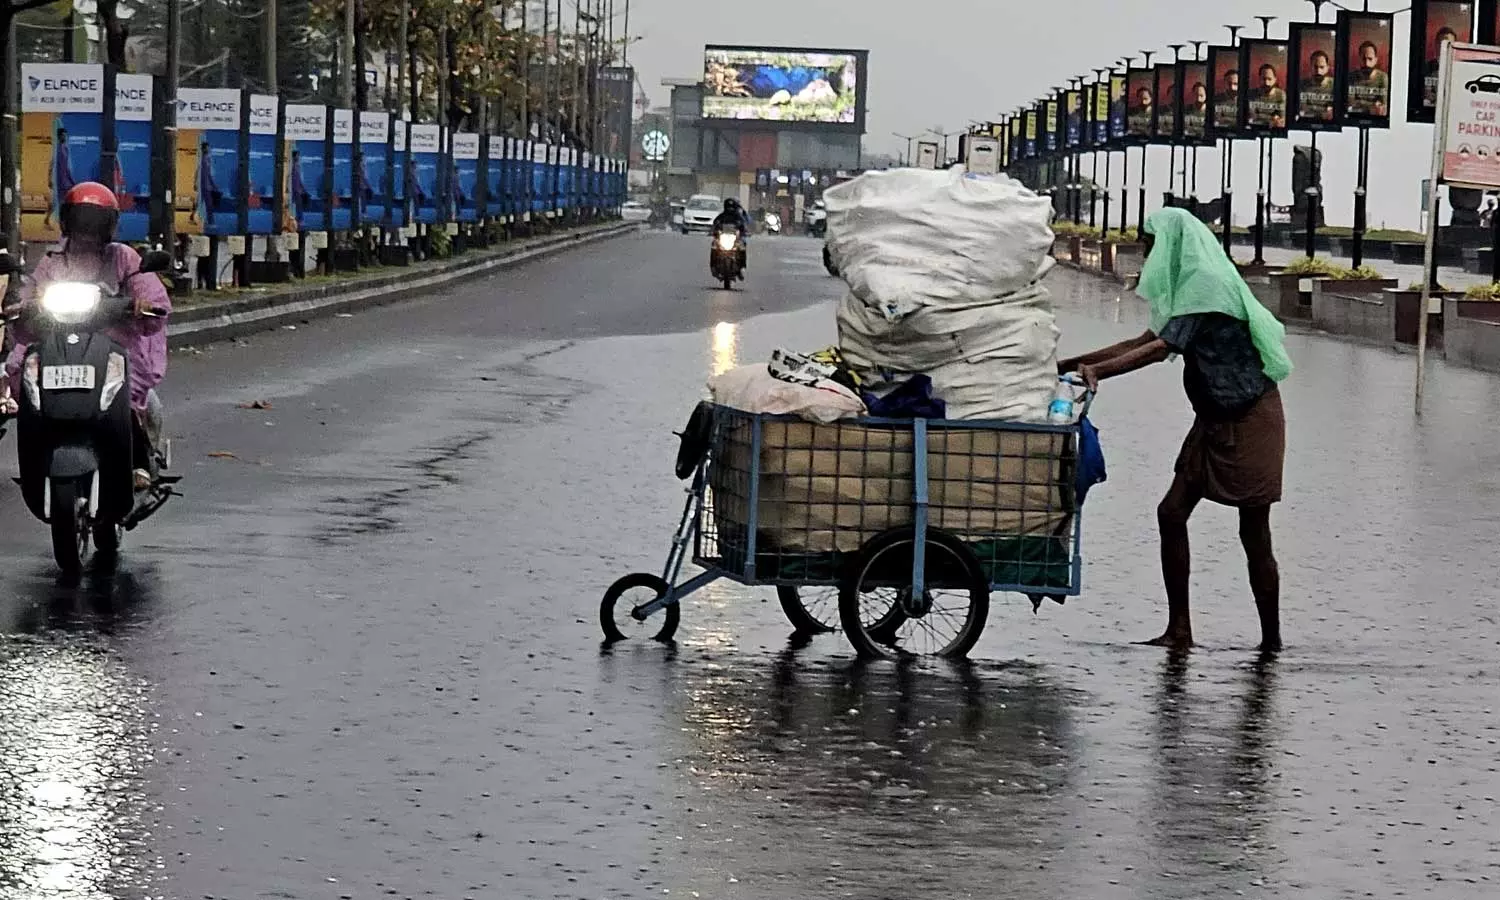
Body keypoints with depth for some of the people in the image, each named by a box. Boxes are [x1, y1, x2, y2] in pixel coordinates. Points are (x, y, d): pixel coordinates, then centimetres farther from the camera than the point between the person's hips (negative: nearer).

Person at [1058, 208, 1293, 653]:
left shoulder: (1207, 288, -17)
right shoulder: (1192, 288, 14)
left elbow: (1161, 348, -25)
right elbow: (1143, 341, 18)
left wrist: (1098, 370, -29)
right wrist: (1070, 364, 14)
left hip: (1249, 419, -10)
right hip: (1216, 420, 10)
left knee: (1253, 532, -5)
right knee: (1172, 513, 4)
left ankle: (1272, 639, 3)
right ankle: (1179, 630, 5)